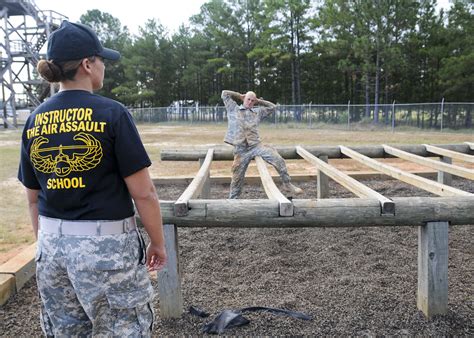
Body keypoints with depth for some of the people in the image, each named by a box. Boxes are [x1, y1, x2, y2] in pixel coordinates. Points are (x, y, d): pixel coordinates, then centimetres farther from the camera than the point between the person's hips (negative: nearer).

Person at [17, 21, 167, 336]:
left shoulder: (35, 120, 4)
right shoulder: (111, 113, -13)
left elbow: (33, 199, 10)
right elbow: (143, 193, -14)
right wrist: (158, 243, -1)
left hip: (52, 246, 6)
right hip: (107, 244, -6)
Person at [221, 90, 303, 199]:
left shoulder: (257, 112, 20)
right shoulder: (234, 109, 12)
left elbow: (272, 107, 27)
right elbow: (224, 94, 11)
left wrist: (259, 101, 23)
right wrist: (240, 96, 19)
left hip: (256, 146, 2)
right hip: (241, 150, -2)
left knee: (279, 160, -13)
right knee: (237, 177, 2)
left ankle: (287, 186, -2)